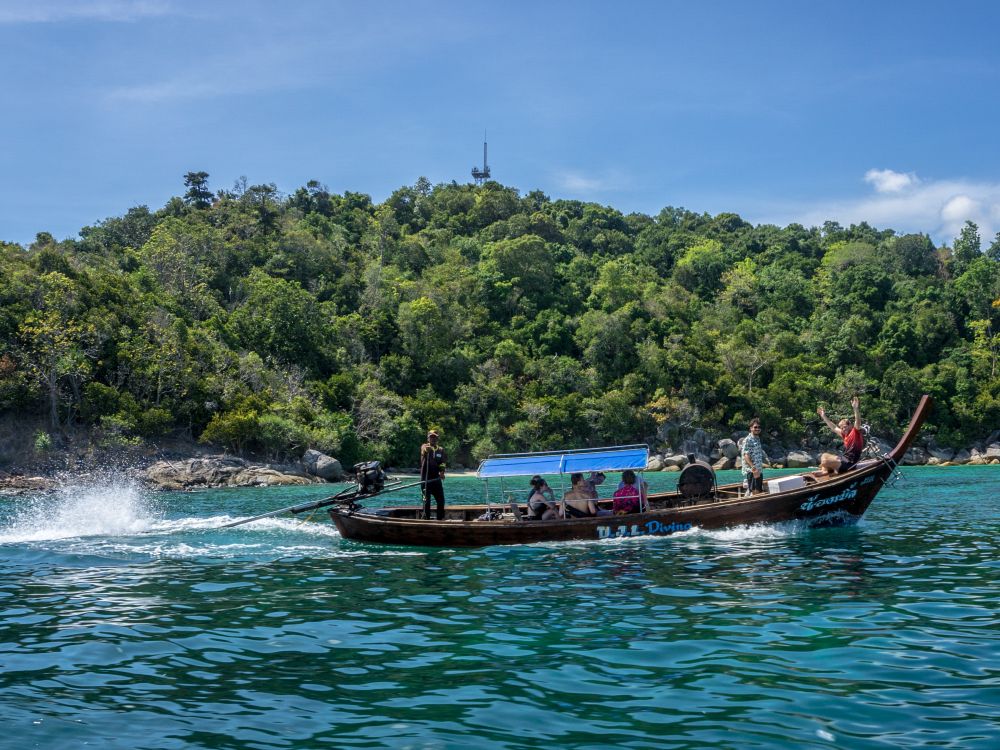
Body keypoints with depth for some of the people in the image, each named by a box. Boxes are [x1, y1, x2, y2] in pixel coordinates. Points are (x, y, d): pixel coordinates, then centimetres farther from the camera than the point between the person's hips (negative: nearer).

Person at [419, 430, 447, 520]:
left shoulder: (441, 450, 12)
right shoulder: (424, 447, 0)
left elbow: (443, 463, 4)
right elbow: (423, 452, -25)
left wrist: (442, 472, -18)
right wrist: (426, 450, -51)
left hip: (436, 478, 4)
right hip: (426, 478, -4)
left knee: (441, 500, 3)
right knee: (426, 500, -4)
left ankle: (440, 518, 13)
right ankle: (426, 518, 0)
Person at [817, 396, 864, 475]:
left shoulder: (856, 433, -9)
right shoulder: (845, 435, 16)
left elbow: (858, 422, -28)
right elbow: (834, 428, 27)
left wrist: (856, 409, -42)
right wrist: (824, 416, 29)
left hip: (849, 463, -10)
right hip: (843, 457, 10)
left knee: (825, 462, -23)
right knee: (824, 455, 18)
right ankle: (825, 471, -5)